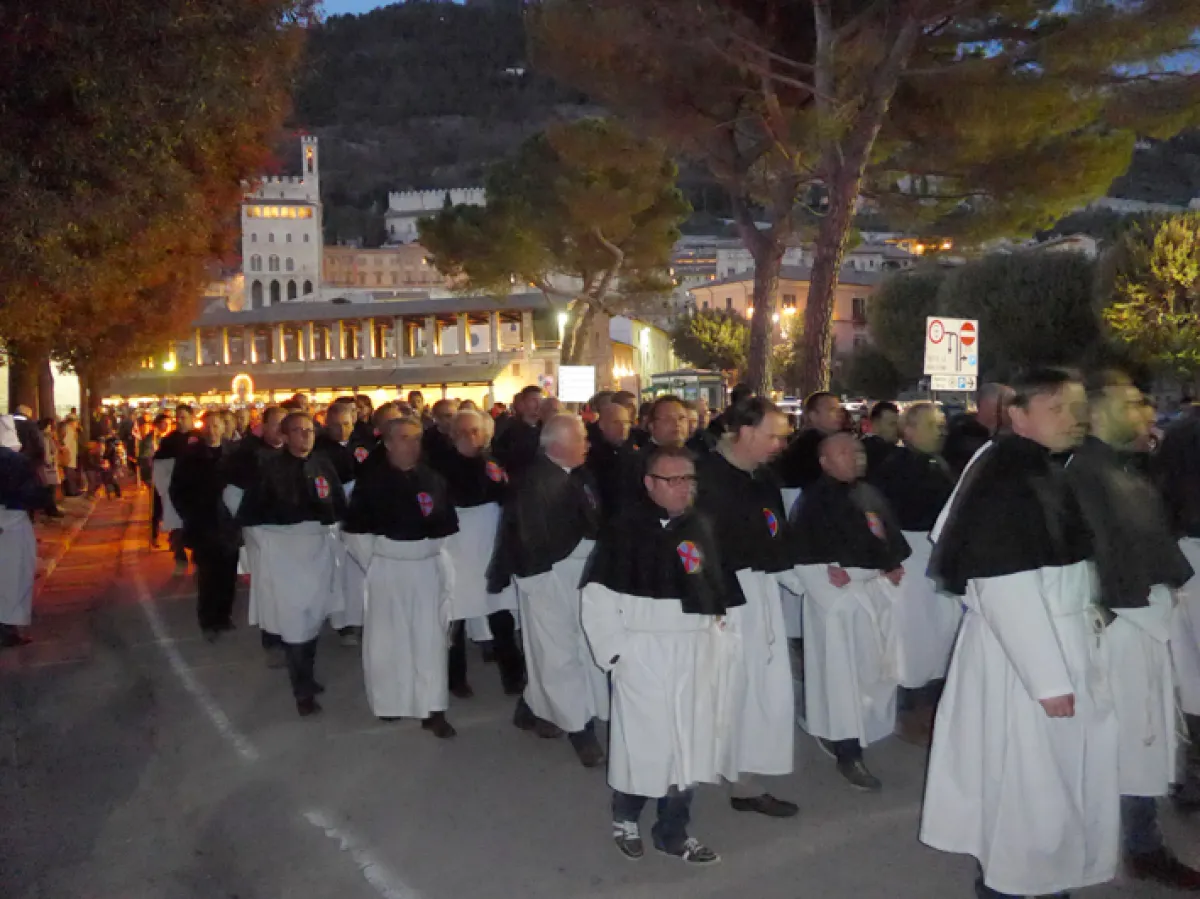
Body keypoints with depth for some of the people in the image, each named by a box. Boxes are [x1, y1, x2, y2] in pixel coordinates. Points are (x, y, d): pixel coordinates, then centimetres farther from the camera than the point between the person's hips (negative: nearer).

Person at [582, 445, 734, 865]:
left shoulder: (701, 526, 7)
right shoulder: (625, 528, -10)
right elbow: (598, 595, -9)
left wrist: (718, 629, 6)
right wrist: (613, 650, -12)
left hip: (698, 650, 5)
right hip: (644, 651, -5)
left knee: (691, 744, 11)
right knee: (643, 740, 5)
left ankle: (673, 832, 29)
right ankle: (624, 817, 32)